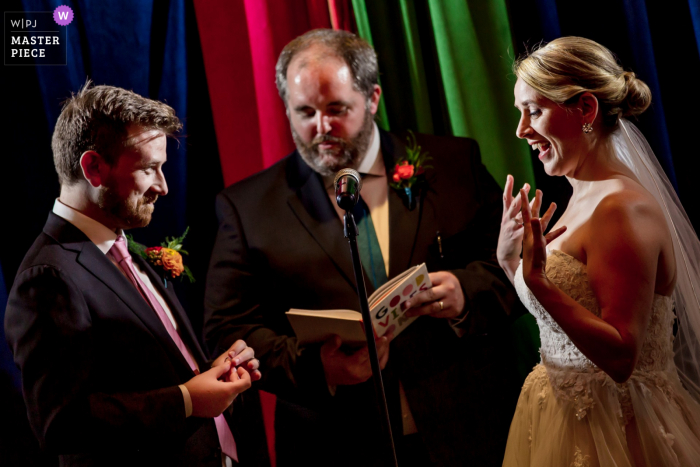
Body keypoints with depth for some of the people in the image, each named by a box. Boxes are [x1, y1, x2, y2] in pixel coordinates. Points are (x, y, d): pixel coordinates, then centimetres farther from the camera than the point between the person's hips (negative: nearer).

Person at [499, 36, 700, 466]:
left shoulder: (622, 207, -20)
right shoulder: (583, 198, 7)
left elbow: (620, 358, -25)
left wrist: (537, 280, -30)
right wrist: (510, 261, 2)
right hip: (565, 419, 9)